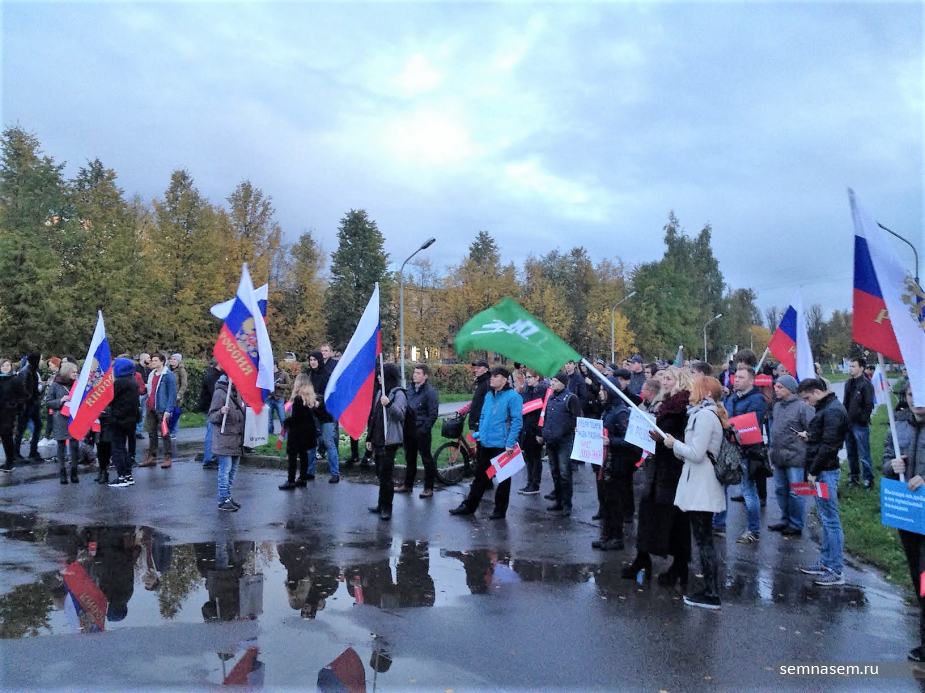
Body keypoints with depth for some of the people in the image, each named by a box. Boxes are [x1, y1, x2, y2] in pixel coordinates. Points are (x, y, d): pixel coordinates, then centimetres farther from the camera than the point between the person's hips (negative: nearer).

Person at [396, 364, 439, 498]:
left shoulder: (430, 391, -11)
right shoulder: (410, 390, 10)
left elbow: (433, 413, -13)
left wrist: (425, 428, -13)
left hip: (422, 431, -7)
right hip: (409, 430, 7)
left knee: (427, 459, 3)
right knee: (409, 458, 16)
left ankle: (428, 488, 11)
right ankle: (407, 484, 28)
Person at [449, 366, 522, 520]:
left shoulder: (513, 396, -13)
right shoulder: (489, 395, 11)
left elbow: (517, 421, -16)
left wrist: (510, 443, -19)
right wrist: (480, 433, 11)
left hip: (502, 445, -7)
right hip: (485, 444, 7)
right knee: (480, 475, 16)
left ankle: (500, 510, 19)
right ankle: (469, 505, 25)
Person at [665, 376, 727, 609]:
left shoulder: (704, 415, -16)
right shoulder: (709, 413, 15)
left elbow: (696, 454, -21)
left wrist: (674, 443, -8)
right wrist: (674, 444, 5)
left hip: (700, 487, -10)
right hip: (700, 486, 10)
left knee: (704, 542, -4)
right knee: (704, 541, 14)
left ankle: (712, 595, 2)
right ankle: (709, 590, 21)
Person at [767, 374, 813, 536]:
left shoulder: (802, 407, -14)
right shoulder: (777, 406, 11)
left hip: (794, 457, -8)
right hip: (778, 457, 8)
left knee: (794, 493, 2)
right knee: (780, 490, 16)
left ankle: (796, 525, 15)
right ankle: (785, 520, 31)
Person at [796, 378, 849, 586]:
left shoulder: (833, 411, -16)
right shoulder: (826, 408, 15)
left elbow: (829, 445, -21)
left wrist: (813, 471, -17)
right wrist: (809, 437, 7)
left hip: (825, 472, -10)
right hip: (821, 471, 10)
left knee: (830, 520, -5)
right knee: (826, 519, 15)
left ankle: (835, 571, 1)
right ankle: (826, 563, 24)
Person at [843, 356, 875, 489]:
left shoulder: (866, 384, -11)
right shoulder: (849, 383, 13)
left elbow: (869, 406, -13)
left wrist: (863, 420, -13)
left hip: (860, 425, -7)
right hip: (848, 423, 7)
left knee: (863, 455, -2)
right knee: (851, 453, 15)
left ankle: (868, 479, 8)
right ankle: (853, 476, 26)